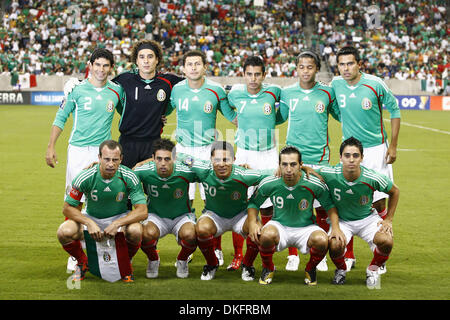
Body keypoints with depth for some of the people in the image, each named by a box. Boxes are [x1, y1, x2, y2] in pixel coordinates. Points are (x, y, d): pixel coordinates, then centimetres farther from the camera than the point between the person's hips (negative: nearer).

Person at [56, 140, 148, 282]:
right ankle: (82, 263, 6)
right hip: (90, 217, 1)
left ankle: (126, 264, 0)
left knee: (135, 231, -35)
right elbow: (68, 208, -13)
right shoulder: (84, 177, -22)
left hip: (120, 217, -1)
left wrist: (116, 224, -35)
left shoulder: (129, 177, -22)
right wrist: (89, 223, -29)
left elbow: (142, 211, -23)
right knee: (64, 232, -27)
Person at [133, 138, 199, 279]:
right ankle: (153, 260, 3)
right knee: (148, 233, -35)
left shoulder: (185, 171, -22)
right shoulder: (144, 172, -21)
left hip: (182, 216, 0)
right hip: (155, 216, 0)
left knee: (190, 234, -34)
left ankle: (182, 261, 3)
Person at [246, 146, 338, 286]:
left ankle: (310, 269, 4)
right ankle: (268, 268, 0)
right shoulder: (268, 184, -13)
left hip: (306, 228, 0)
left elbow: (329, 205, 0)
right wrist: (253, 223, -14)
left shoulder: (315, 184, -15)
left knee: (322, 240, -32)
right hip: (279, 225, 0)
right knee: (267, 235, -35)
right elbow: (253, 203, 3)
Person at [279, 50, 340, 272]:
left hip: (319, 158, -1)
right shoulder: (287, 93, 6)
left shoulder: (327, 93, 3)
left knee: (322, 207, 1)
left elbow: (342, 116, 16)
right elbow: (279, 118, 20)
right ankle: (293, 254, 14)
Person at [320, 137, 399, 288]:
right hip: (341, 220, 0)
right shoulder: (330, 174, -24)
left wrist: (388, 219, -3)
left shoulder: (372, 178, -21)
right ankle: (341, 270, 6)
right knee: (335, 245, -32)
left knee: (386, 241, -28)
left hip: (367, 219, 0)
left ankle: (373, 270, 6)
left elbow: (395, 191, -1)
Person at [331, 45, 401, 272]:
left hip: (376, 149, -2)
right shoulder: (336, 85, -2)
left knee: (378, 203, -1)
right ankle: (348, 256, 11)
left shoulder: (375, 84, -12)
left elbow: (394, 110, 0)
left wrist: (393, 146, -3)